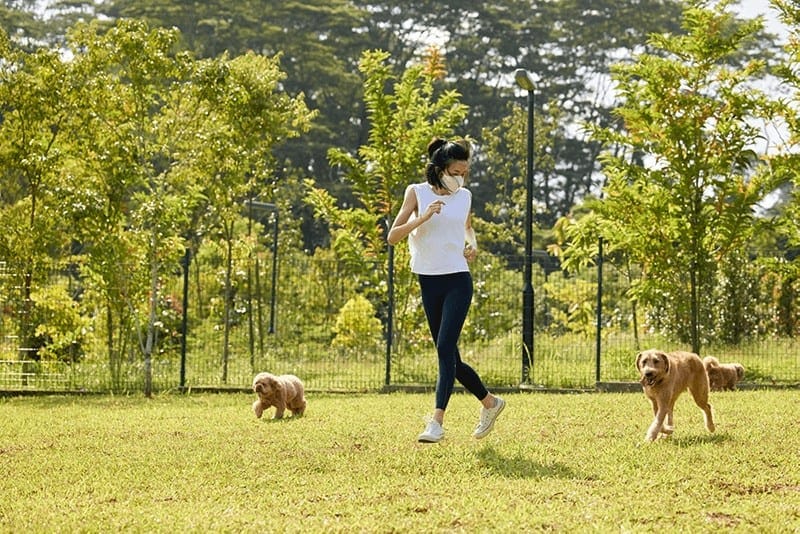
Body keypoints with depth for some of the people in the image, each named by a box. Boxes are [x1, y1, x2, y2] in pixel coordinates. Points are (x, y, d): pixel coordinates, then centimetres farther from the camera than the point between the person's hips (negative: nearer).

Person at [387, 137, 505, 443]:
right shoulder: (417, 193, -1)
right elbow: (392, 237, -8)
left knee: (445, 347, -17)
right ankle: (490, 402, 28)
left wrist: (472, 244, 7)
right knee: (450, 358, 7)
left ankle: (437, 422, -21)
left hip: (457, 280, -1)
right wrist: (423, 217, -20)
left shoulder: (464, 196, 6)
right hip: (429, 282, 1)